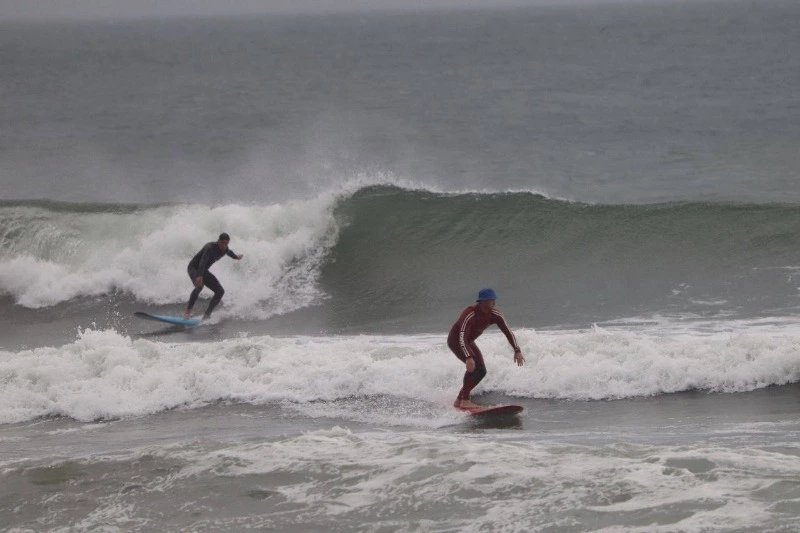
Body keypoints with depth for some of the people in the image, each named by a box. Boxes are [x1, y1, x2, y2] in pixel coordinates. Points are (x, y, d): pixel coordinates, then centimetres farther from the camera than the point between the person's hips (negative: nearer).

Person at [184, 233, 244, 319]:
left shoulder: (225, 249, -3)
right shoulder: (210, 247, -29)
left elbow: (229, 252, 24)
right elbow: (203, 261, -45)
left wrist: (236, 257, 47)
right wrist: (199, 276, -60)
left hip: (203, 271, 8)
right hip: (194, 268, -8)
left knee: (220, 291, -3)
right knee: (199, 286, -37)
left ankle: (207, 315, 1)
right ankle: (187, 312, -37)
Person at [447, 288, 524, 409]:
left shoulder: (495, 315, -14)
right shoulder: (470, 314, -35)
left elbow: (508, 332, -11)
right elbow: (462, 338, -43)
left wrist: (517, 351, -23)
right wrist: (468, 357, -54)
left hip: (469, 342, 8)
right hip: (455, 339, -8)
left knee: (481, 371, 1)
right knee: (474, 366, -27)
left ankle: (459, 400, 12)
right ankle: (465, 401, -25)